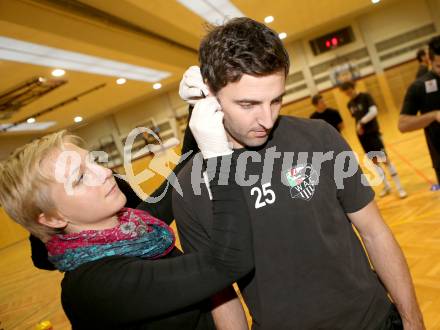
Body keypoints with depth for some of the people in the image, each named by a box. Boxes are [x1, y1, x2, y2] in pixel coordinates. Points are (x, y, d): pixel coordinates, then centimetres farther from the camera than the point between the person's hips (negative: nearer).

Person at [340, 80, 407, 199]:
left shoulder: (366, 97, -9)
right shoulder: (350, 104, 9)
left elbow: (374, 111, -22)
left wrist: (361, 122, -22)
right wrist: (358, 126, -1)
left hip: (373, 132, -6)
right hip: (362, 135, 6)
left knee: (385, 160, -6)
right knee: (374, 161, 11)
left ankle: (399, 187, 3)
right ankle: (386, 186, 25)